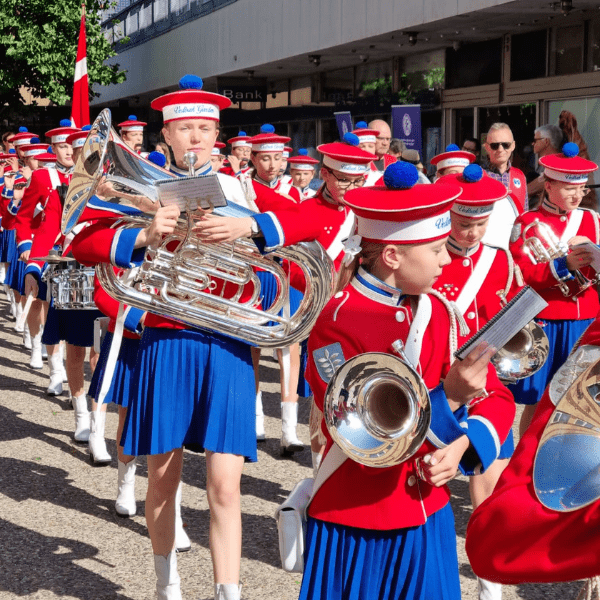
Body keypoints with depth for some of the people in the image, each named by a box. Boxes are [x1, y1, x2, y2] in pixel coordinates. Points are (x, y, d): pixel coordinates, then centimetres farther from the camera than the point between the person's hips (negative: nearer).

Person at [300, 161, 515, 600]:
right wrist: (446, 399, -31)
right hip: (354, 529, -5)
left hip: (428, 518, 5)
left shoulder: (438, 311, 3)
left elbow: (497, 397, 4)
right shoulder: (336, 325, -17)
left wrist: (461, 445, -14)